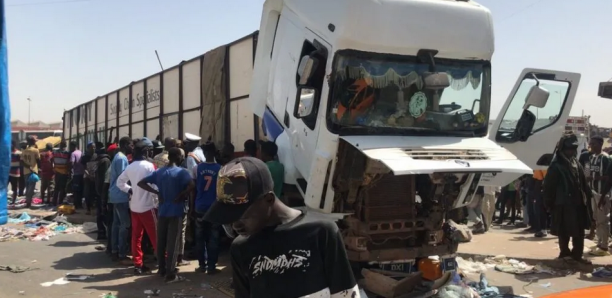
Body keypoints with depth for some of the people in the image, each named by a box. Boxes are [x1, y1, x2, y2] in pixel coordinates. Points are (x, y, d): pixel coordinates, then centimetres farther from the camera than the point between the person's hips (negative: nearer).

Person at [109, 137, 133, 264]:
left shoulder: (118, 157, 16)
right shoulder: (122, 158, -16)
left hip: (116, 195, 11)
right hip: (121, 196, -10)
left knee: (117, 224, 13)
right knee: (125, 224, -8)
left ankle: (115, 252, 18)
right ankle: (122, 255, -6)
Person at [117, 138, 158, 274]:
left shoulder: (130, 166, 7)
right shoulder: (149, 166, -13)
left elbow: (120, 181, 15)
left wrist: (130, 190, 12)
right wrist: (157, 202, -7)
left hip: (134, 206, 6)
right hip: (148, 206, -6)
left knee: (136, 236, 8)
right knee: (156, 236, 0)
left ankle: (138, 264, 13)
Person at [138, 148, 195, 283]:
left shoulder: (158, 172, 7)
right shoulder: (181, 172, -10)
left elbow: (141, 183, 6)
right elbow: (192, 185, -28)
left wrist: (157, 192, 2)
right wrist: (181, 196, -13)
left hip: (162, 211, 6)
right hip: (176, 212, -5)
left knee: (161, 242, 15)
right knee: (173, 244, -2)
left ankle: (162, 269, 26)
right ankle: (170, 274, -1)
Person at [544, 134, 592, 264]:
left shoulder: (576, 164, 8)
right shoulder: (556, 166, -11)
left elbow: (584, 183, 12)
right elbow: (548, 187, -11)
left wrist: (587, 198, 5)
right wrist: (549, 204, -10)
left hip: (578, 203, 6)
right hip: (563, 205, -6)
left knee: (579, 231, 11)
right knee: (564, 232, 6)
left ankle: (577, 255, 22)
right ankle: (565, 253, 21)